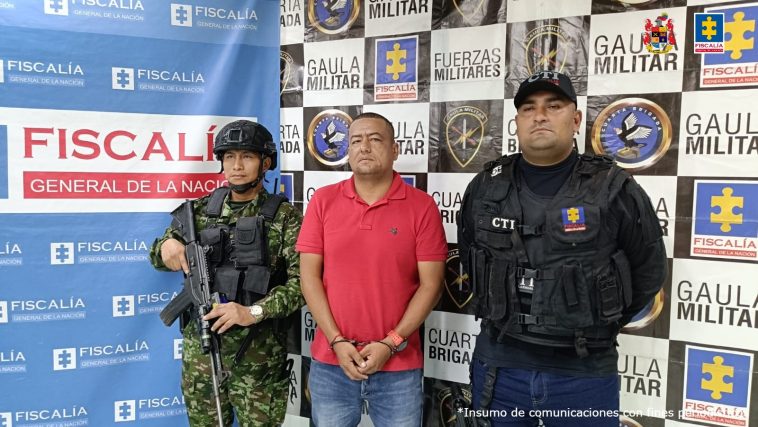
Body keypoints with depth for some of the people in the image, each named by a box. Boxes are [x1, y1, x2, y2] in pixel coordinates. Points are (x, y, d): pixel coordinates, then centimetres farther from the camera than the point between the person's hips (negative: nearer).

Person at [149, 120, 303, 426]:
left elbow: (301, 281, -12)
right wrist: (166, 246, -8)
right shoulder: (201, 210, 8)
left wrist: (253, 312, -25)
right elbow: (157, 257, 16)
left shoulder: (285, 217, -4)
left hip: (258, 354, -3)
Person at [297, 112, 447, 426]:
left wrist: (391, 344, -11)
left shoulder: (422, 206, -4)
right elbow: (309, 274, 0)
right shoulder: (323, 200, 1)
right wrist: (337, 341, -8)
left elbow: (431, 284, -5)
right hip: (330, 362, 2)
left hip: (399, 366, -1)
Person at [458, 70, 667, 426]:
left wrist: (598, 326, 5)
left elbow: (648, 271, 3)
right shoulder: (485, 188, 0)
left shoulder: (613, 188, -7)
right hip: (498, 365, 2)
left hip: (584, 373, -2)